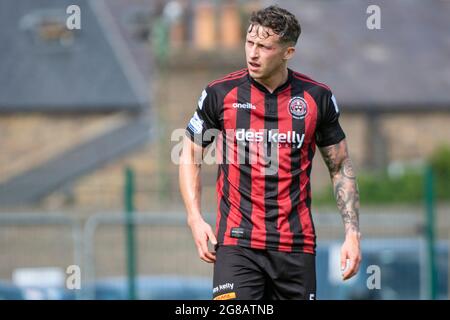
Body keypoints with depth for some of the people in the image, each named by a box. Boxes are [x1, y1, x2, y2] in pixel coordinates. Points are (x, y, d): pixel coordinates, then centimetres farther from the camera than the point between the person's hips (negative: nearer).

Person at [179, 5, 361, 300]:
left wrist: (353, 234, 3)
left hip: (297, 244, 2)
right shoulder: (221, 93, 0)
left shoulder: (318, 98, 2)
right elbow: (190, 154, 11)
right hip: (237, 241, -2)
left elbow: (340, 167, 11)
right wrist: (195, 218, -1)